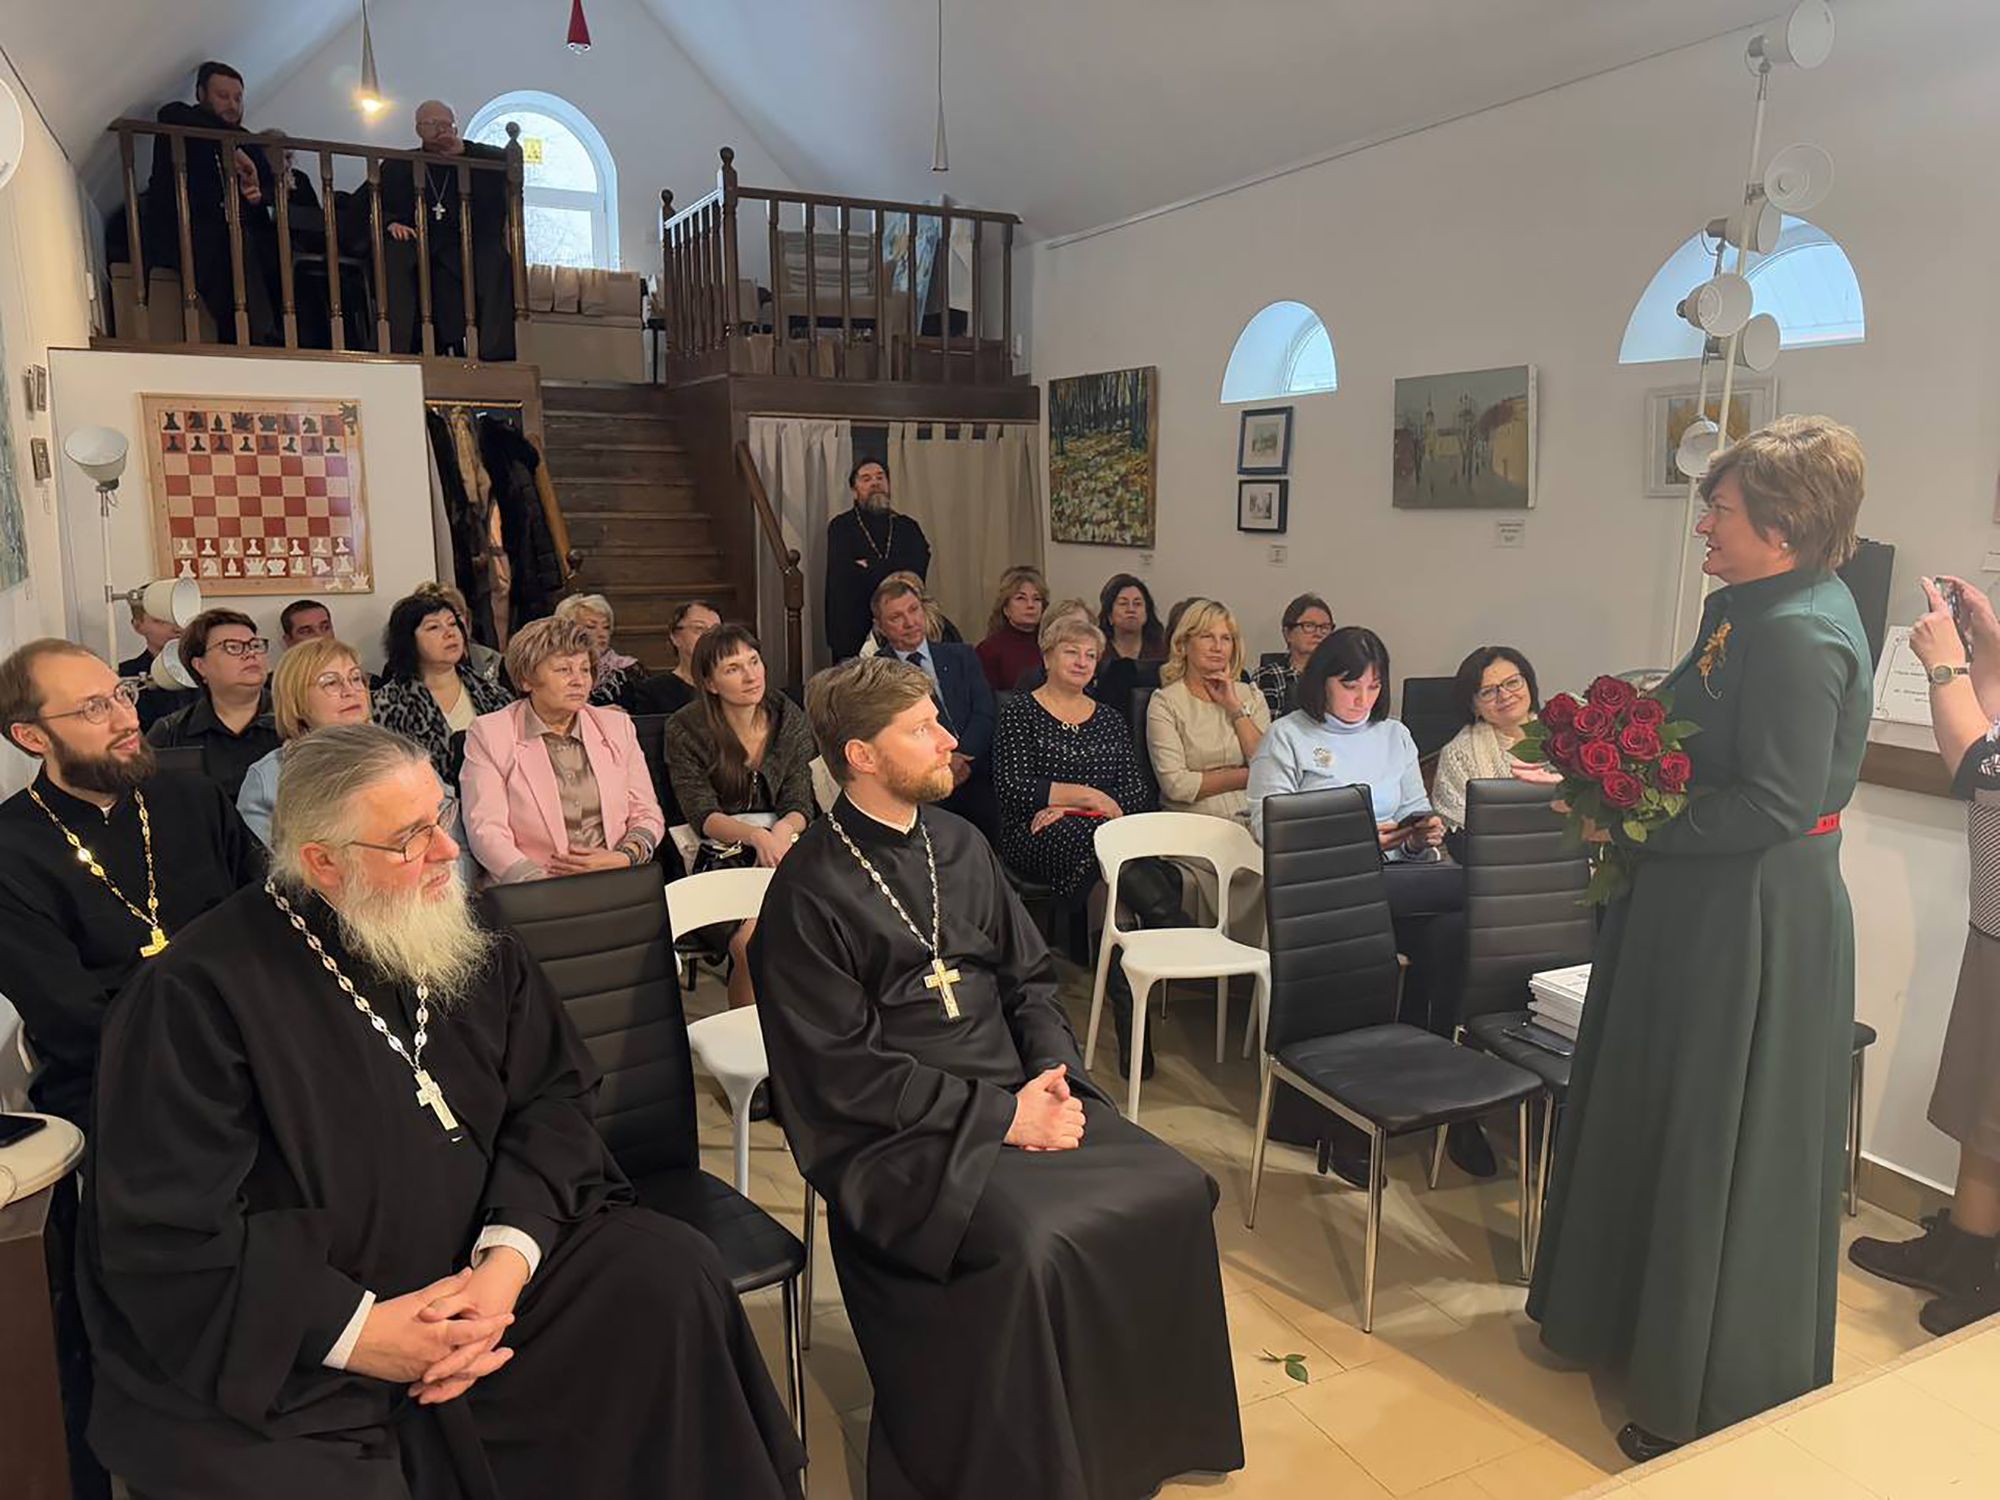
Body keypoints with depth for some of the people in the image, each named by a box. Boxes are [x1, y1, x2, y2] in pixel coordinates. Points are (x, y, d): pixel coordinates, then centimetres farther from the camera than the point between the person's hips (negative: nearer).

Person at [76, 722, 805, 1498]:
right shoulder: (199, 993, -15)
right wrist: (357, 1332, -21)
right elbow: (162, 1237, -17)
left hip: (474, 1280, 5)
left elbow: (552, 1100, 0)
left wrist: (507, 1263, -17)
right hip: (280, 1357, -4)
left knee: (669, 1275, -11)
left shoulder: (478, 949, 1)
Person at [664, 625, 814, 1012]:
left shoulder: (789, 719, 6)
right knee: (751, 940, -29)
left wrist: (782, 832, -19)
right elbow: (702, 814, -7)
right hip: (722, 854, -2)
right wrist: (756, 835, -26)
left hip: (784, 845, 2)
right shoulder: (686, 730, -2)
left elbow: (800, 803, 5)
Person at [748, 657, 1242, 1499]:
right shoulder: (810, 891, -11)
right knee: (1038, 1243, -29)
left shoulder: (961, 845, 9)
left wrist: (1051, 1074, -4)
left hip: (1015, 1097, 6)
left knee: (1172, 1192, -11)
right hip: (900, 1136, -6)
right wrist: (999, 1114, -17)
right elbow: (845, 1071, -14)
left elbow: (1030, 978, 15)